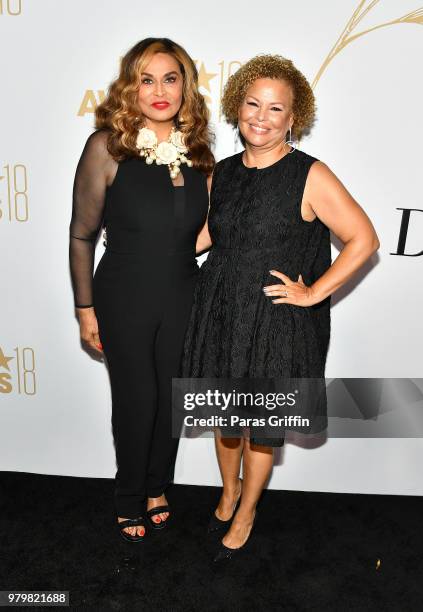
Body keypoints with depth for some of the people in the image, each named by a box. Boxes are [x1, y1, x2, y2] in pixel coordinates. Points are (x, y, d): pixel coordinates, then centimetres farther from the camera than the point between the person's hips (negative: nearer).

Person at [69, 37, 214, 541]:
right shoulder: (107, 146, -13)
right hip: (125, 299, -4)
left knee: (171, 397, 15)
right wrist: (86, 309, -6)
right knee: (136, 400, 9)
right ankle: (130, 500, 37)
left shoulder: (196, 149, 1)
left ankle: (157, 487, 42)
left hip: (182, 298, 4)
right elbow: (82, 235, -7)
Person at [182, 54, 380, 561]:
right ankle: (228, 490, 48)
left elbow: (363, 239, -11)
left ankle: (245, 514, 39)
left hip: (277, 324, -4)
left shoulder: (311, 176, -11)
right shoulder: (223, 173, 4)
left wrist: (312, 293, -13)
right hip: (220, 315, 4)